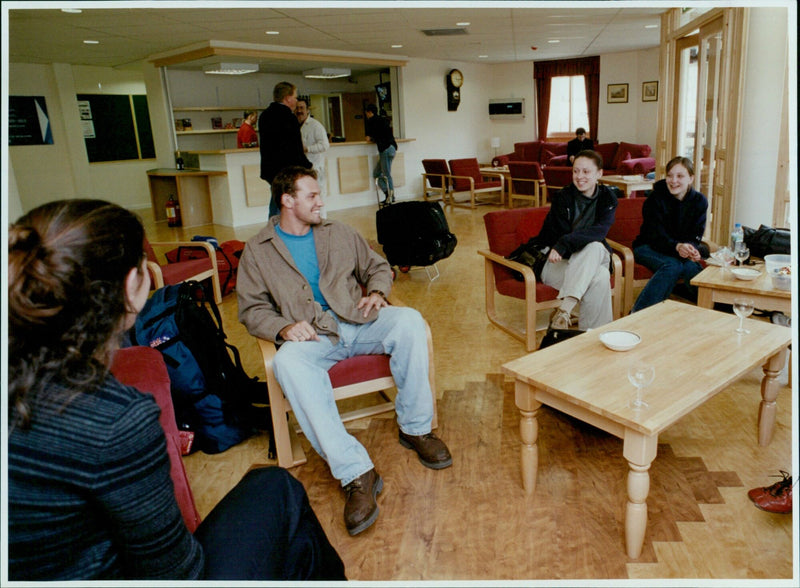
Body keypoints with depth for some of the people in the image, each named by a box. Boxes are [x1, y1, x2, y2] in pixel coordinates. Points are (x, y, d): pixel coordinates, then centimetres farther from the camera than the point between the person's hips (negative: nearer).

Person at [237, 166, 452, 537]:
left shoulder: (339, 234, 20)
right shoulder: (257, 251, 11)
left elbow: (378, 267, 25)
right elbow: (251, 309, 6)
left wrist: (377, 292, 1)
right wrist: (283, 328, -15)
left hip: (358, 324, 3)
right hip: (311, 337, -2)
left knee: (409, 320, -27)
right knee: (288, 361, -38)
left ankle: (414, 428, -10)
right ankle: (356, 474, -38)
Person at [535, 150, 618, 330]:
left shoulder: (607, 198, 1)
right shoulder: (562, 197, -5)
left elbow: (600, 231, -18)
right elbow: (560, 236, -10)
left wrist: (564, 243, -32)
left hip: (592, 258, 2)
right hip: (557, 262, -2)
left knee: (595, 247, -35)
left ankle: (564, 310, -40)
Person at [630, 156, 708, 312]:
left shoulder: (699, 201, 0)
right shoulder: (655, 199, -12)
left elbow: (696, 236, -4)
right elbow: (655, 236, -19)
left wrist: (691, 250, -29)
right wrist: (677, 247, -39)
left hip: (682, 250, 3)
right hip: (649, 248, -3)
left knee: (691, 266, -32)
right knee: (673, 266, -34)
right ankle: (637, 314, -37)